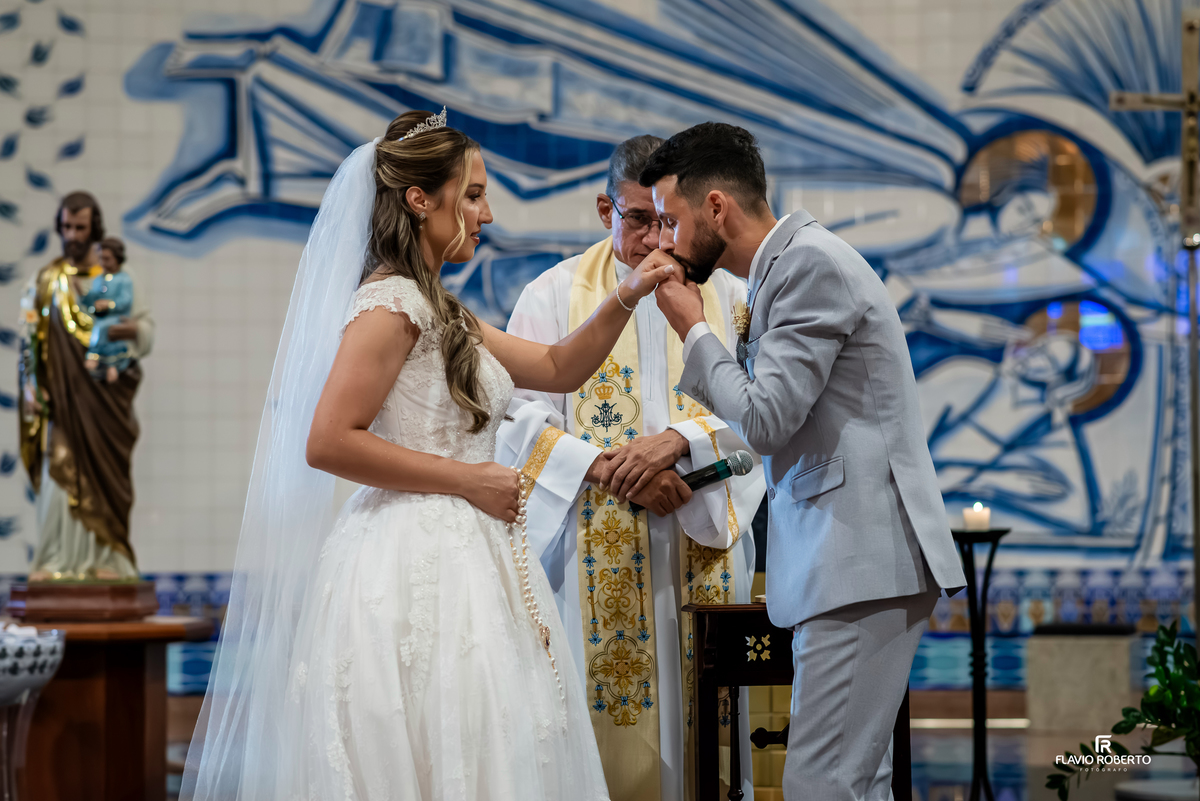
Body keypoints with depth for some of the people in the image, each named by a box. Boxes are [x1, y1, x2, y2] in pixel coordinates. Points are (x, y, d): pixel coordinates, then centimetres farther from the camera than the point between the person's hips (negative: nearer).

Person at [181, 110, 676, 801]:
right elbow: (327, 444, -19)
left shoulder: (439, 312, 19)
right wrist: (467, 479, -14)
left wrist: (623, 302, 10)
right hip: (418, 562, -10)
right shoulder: (391, 303, -10)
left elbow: (557, 368, 25)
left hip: (458, 558, 10)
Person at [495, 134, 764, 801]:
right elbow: (525, 417, -4)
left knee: (701, 717, 1)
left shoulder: (727, 296, 10)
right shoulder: (554, 296, 5)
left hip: (702, 546, 2)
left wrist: (677, 439, -18)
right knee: (608, 721, -4)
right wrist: (618, 469, -16)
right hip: (597, 543, -1)